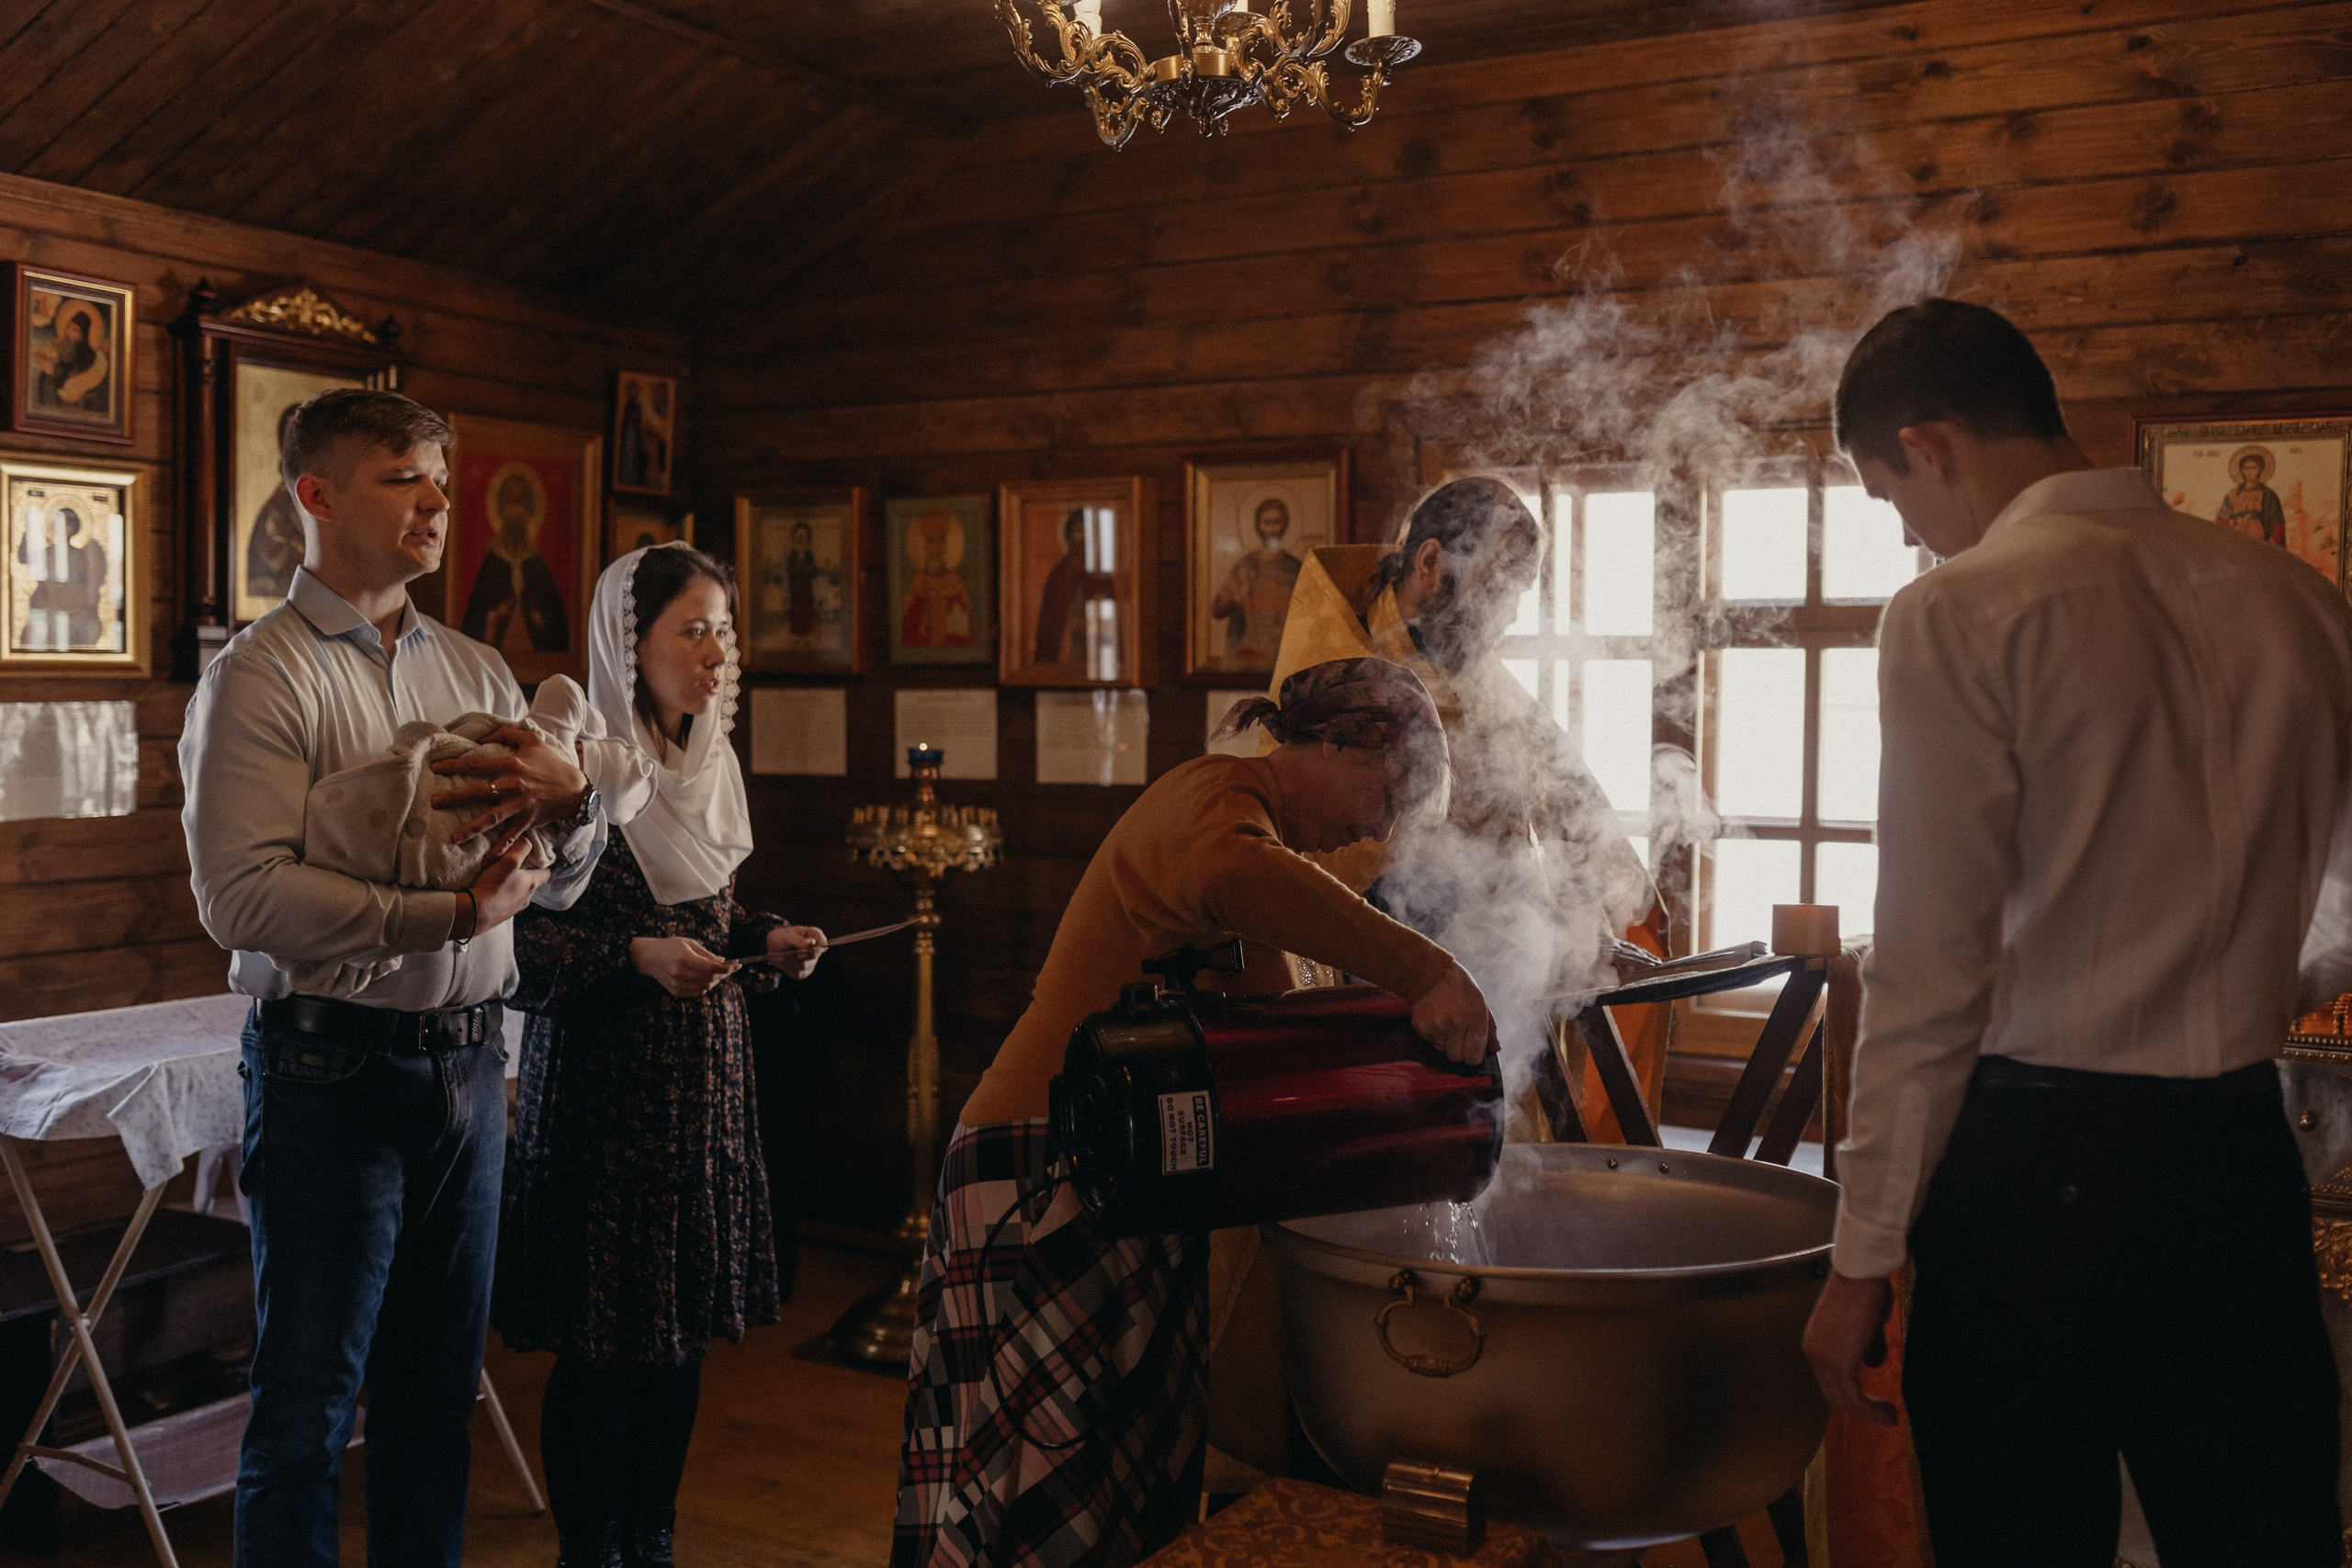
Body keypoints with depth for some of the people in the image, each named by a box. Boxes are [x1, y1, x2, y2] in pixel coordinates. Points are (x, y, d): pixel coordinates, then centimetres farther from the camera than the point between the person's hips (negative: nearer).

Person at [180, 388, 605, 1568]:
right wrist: (451, 915, -22)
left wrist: (568, 797, -10)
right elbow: (242, 894, -20)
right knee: (307, 1404, 4)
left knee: (439, 1390, 15)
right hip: (333, 1071, -6)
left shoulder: (475, 672, 13)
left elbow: (562, 883, 11)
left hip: (466, 1063, 6)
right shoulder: (261, 675, -6)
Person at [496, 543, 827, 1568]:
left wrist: (767, 942, 2)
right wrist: (637, 959, -24)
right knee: (603, 1345, 1)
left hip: (705, 1082, 7)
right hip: (604, 1088, -7)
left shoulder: (711, 768, 11)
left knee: (681, 1327, 13)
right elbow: (516, 944, -14)